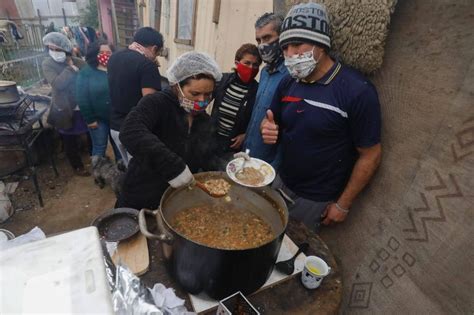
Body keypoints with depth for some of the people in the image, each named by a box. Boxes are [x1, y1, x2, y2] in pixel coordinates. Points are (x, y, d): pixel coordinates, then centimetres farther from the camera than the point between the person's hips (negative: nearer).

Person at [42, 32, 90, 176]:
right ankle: (77, 166, 34)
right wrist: (71, 67, -19)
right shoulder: (47, 64, -6)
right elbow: (57, 84, -23)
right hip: (66, 111, -1)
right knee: (70, 142, 13)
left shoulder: (78, 62, -1)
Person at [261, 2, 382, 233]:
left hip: (316, 201, -5)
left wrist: (343, 204, -10)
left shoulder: (357, 91, -21)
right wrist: (268, 130, -15)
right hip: (281, 185, 6)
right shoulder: (287, 83, -3)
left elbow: (370, 154, -15)